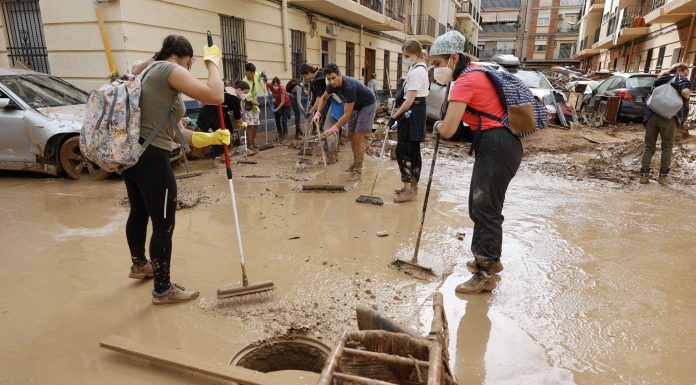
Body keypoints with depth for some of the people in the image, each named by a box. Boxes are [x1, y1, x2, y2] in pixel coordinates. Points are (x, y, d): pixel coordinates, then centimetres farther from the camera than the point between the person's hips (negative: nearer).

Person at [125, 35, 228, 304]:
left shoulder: (152, 73, 21)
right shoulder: (169, 70, -9)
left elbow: (174, 131, 15)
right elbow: (215, 96, -20)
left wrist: (210, 138, 8)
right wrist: (212, 62, -4)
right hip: (151, 159, -11)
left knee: (139, 212, 27)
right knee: (164, 224, 0)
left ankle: (139, 264, 49)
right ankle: (163, 290, 14)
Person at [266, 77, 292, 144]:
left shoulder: (282, 89, -32)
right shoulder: (270, 85, -19)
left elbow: (283, 102, -26)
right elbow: (266, 84, 7)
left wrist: (276, 109, -31)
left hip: (285, 105, -5)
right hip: (277, 104, 6)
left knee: (284, 121, -13)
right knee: (277, 121, 7)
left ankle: (284, 137, -6)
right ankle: (280, 136, 22)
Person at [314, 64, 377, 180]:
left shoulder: (349, 86, -37)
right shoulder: (333, 84, -14)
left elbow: (347, 114, -35)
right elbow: (324, 97, 7)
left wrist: (334, 128, -37)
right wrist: (318, 113, -7)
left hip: (367, 105, -8)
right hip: (355, 106, 8)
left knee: (359, 137, -12)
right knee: (350, 135, 8)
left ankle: (358, 168, -6)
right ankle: (356, 162, 22)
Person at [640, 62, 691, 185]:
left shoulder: (660, 80, 22)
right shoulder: (681, 80, 6)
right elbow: (685, 92, -14)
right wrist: (688, 95, 7)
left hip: (652, 116, 4)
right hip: (669, 118, -4)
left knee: (649, 146, 8)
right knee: (667, 147, 8)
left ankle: (644, 175, 0)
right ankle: (663, 176, 7)